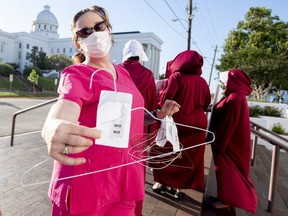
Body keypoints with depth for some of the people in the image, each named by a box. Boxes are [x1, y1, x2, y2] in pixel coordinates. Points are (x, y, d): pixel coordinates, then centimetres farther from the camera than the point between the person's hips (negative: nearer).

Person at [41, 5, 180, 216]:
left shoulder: (123, 72, 7)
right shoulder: (78, 75, -12)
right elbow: (57, 120, -31)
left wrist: (158, 114, 4)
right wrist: (55, 132, -53)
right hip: (85, 184, -5)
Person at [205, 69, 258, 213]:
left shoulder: (234, 98, -23)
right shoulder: (237, 97, 10)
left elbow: (228, 123, -24)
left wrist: (218, 142, -17)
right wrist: (218, 139, 20)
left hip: (227, 140, -10)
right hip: (232, 139, 10)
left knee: (226, 169, 2)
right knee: (230, 168, 17)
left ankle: (226, 199, 15)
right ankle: (228, 197, 30)